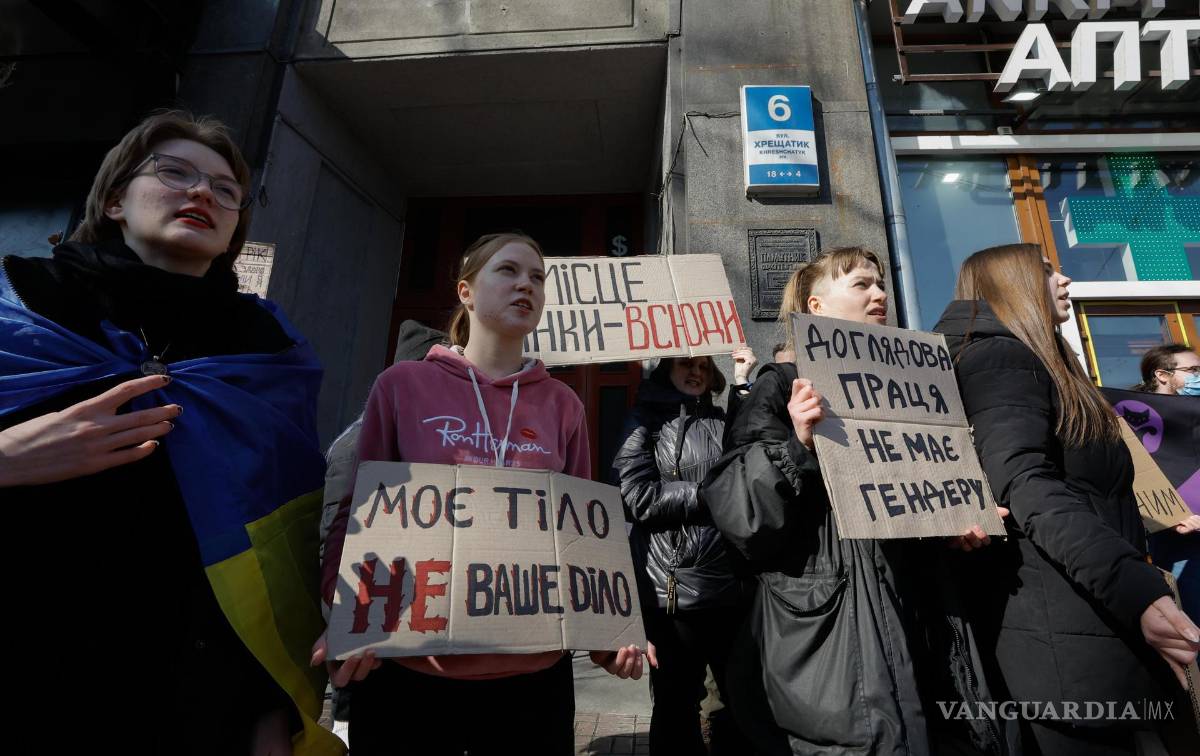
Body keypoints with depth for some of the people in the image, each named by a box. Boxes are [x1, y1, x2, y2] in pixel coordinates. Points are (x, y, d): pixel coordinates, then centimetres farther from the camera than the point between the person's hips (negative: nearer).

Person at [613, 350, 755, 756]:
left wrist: (743, 383, -3)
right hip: (674, 589, -4)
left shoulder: (723, 420, 14)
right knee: (677, 707, 14)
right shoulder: (645, 419, 0)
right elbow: (640, 498, -13)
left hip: (734, 585, 5)